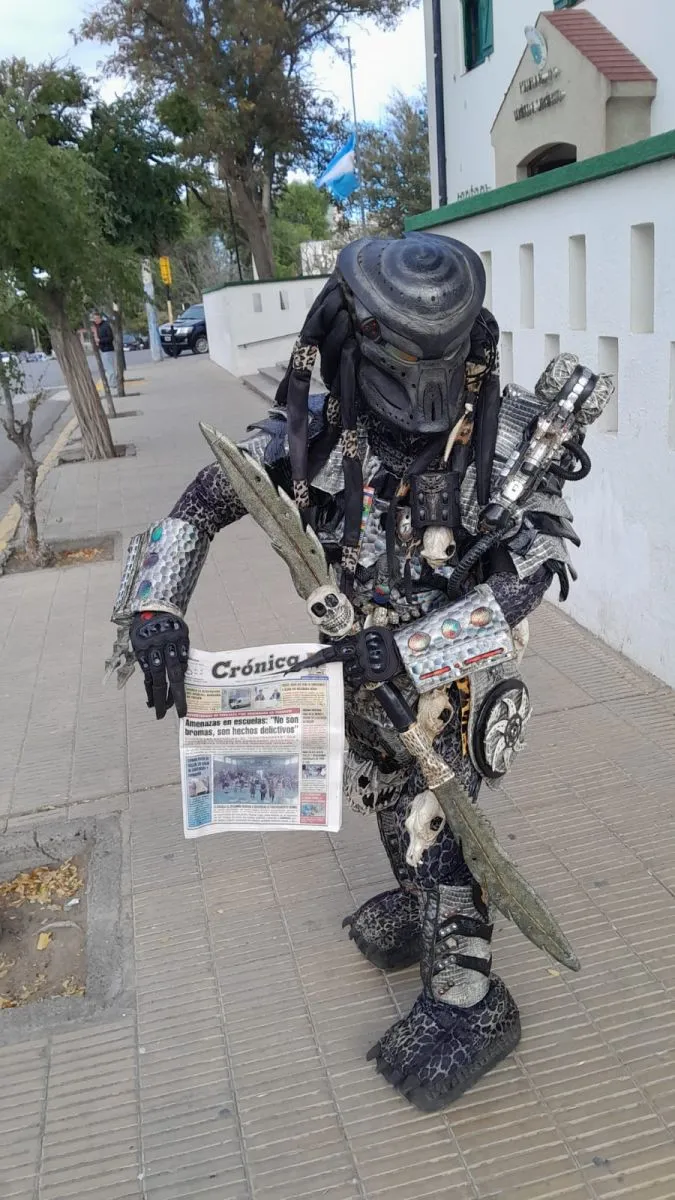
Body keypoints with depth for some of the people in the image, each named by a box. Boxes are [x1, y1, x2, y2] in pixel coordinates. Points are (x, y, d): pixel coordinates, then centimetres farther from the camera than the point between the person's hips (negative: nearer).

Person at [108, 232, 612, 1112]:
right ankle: (421, 907, 54)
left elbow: (530, 570, -24)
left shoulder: (510, 435, -25)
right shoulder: (321, 426, -18)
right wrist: (156, 609, -24)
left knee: (432, 819, 1)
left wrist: (414, 647, -33)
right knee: (386, 800, 24)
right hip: (365, 658, 5)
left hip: (453, 669, -4)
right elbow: (203, 501, -11)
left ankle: (470, 1004, 24)